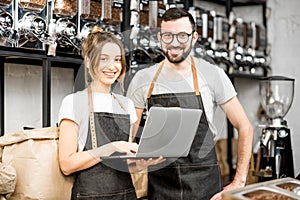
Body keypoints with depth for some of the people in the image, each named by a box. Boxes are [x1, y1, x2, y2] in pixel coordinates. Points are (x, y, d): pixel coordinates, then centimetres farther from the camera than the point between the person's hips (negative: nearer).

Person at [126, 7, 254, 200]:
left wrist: (238, 183, -6)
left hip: (204, 183, -1)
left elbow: (245, 127, 1)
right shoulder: (142, 79, 2)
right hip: (158, 184, 1)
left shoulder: (212, 75, -3)